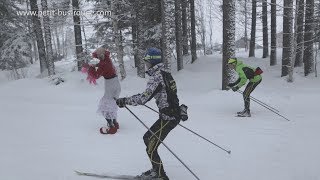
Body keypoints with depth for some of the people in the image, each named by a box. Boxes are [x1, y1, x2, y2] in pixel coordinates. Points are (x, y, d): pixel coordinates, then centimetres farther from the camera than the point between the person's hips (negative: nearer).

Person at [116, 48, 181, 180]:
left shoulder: (156, 76, -17)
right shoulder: (164, 73, 12)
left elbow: (144, 98, -24)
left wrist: (124, 101, -14)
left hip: (167, 118, -10)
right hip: (173, 114, 10)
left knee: (151, 148, 0)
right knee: (147, 138, 20)